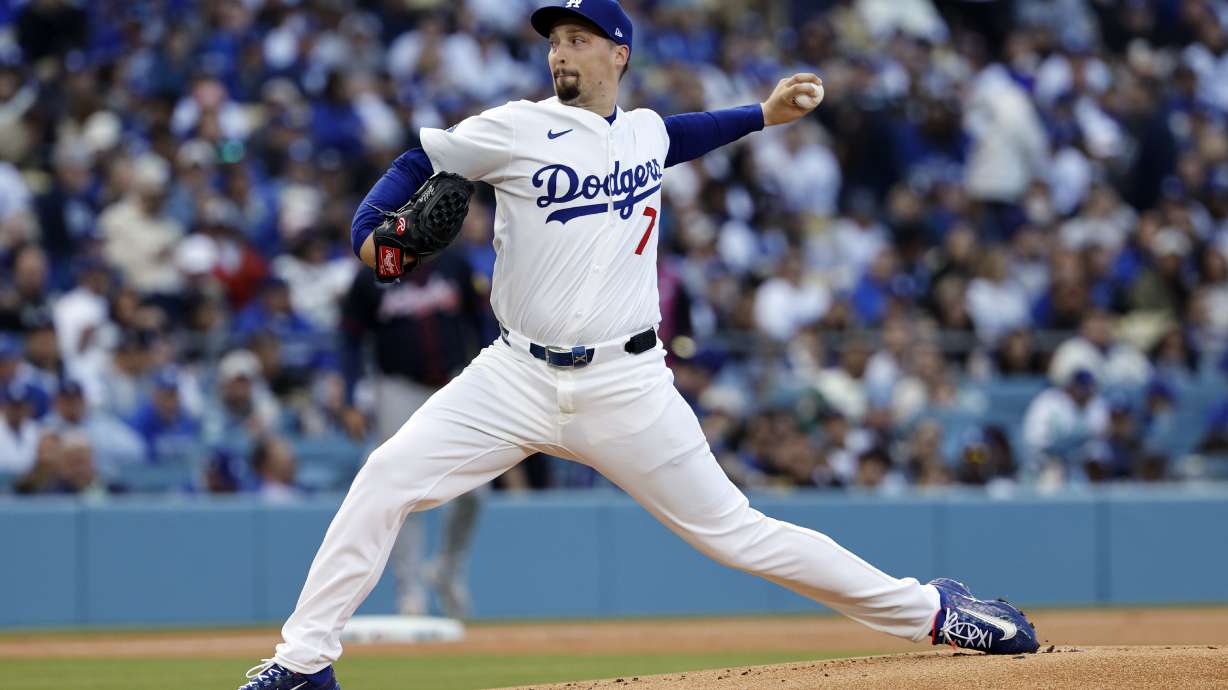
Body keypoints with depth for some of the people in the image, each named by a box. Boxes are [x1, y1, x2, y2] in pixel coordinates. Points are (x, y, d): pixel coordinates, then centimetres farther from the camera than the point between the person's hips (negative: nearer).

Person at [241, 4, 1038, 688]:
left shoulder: (645, 132, 10)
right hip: (518, 378, -1)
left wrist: (762, 115, 30)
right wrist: (369, 235, -16)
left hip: (627, 389, 1)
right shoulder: (516, 130, -2)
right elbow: (417, 163, 2)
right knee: (387, 479, -16)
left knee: (733, 529, -1)